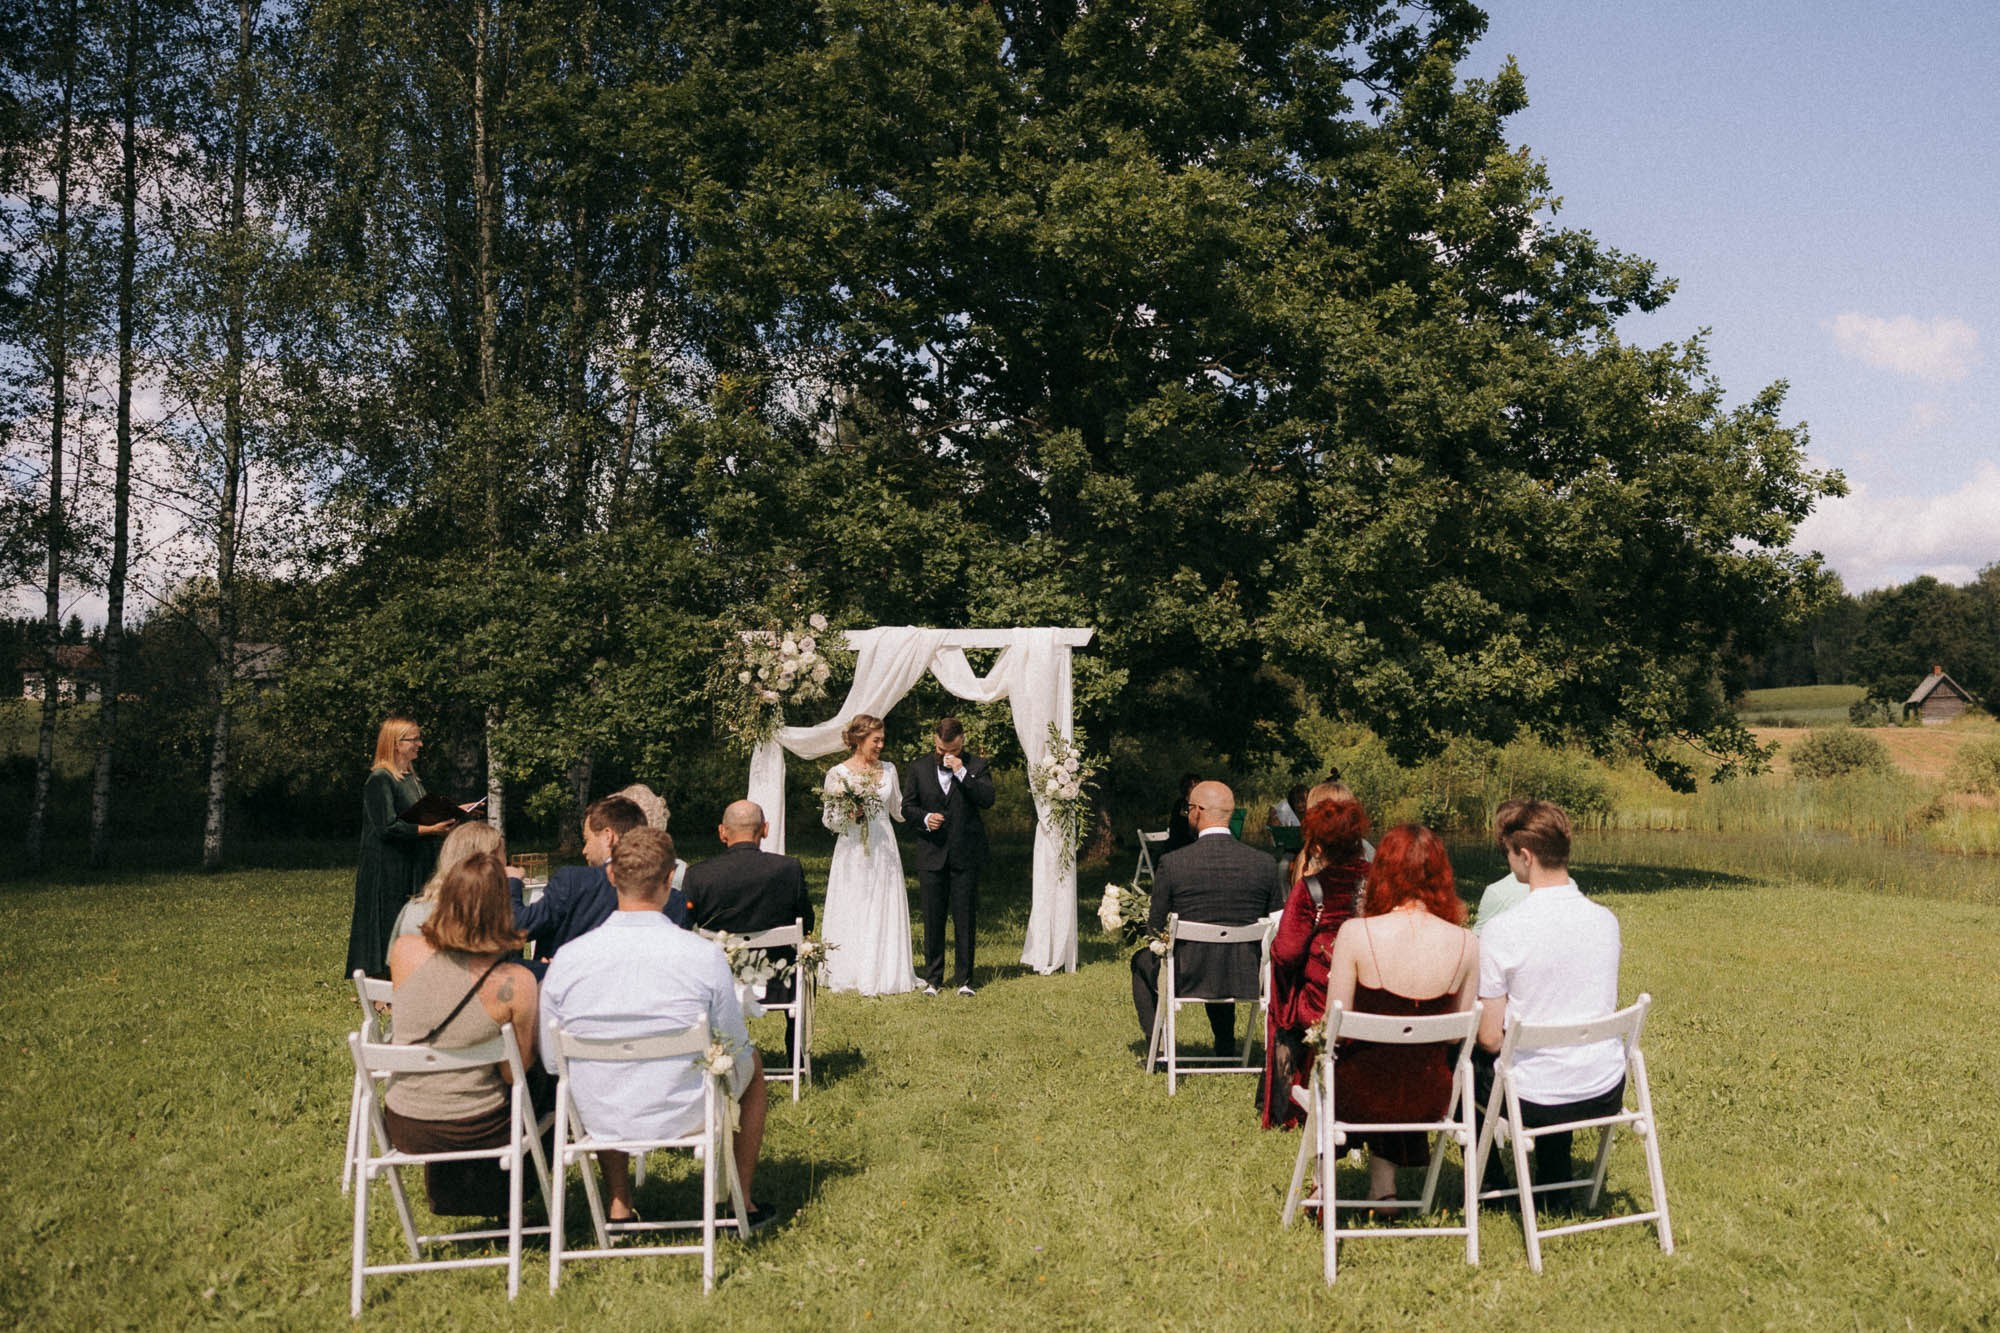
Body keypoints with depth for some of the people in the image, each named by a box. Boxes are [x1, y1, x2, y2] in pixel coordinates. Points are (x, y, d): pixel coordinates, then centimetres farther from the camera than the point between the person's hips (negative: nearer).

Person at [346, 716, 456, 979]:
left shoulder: (412, 778, 16)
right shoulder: (379, 780, -12)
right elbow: (387, 827, -21)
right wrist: (430, 829, -27)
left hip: (413, 870, 9)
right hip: (388, 872, -9)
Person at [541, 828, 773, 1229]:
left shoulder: (567, 958, -14)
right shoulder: (705, 956, -20)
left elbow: (551, 1060, -1)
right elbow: (733, 1047, -6)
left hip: (598, 1120, 2)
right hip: (683, 1115, -2)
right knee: (752, 1062, 29)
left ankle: (620, 1206, 39)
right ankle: (742, 1202, 37)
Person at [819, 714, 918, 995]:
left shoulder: (888, 770, 8)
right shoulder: (837, 773, -3)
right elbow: (828, 819, -1)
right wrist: (849, 814, -18)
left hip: (883, 850, 3)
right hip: (853, 852, -3)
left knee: (885, 912, 3)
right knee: (851, 912, 1)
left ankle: (882, 974, 10)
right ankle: (849, 975, 8)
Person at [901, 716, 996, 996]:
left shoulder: (976, 766, 1)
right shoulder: (919, 768, 7)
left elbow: (987, 800, -12)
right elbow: (907, 807, 10)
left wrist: (962, 772, -18)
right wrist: (925, 818, -10)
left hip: (966, 856, -1)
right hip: (932, 855, 2)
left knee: (965, 919, 2)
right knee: (933, 919, 6)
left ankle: (963, 979, 11)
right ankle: (932, 978, 16)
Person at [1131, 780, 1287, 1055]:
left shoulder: (1172, 863, -16)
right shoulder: (1266, 865, -8)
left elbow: (1156, 929, -5)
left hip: (1187, 977, -3)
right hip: (1245, 977, 3)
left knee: (1142, 960, 30)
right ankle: (1225, 1048, 43)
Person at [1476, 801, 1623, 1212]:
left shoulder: (1502, 931, -20)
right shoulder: (1606, 920, -3)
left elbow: (1490, 1038, -15)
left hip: (1535, 1101, -5)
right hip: (1607, 1095, 5)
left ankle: (1490, 1183, 32)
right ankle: (1556, 1186, 41)